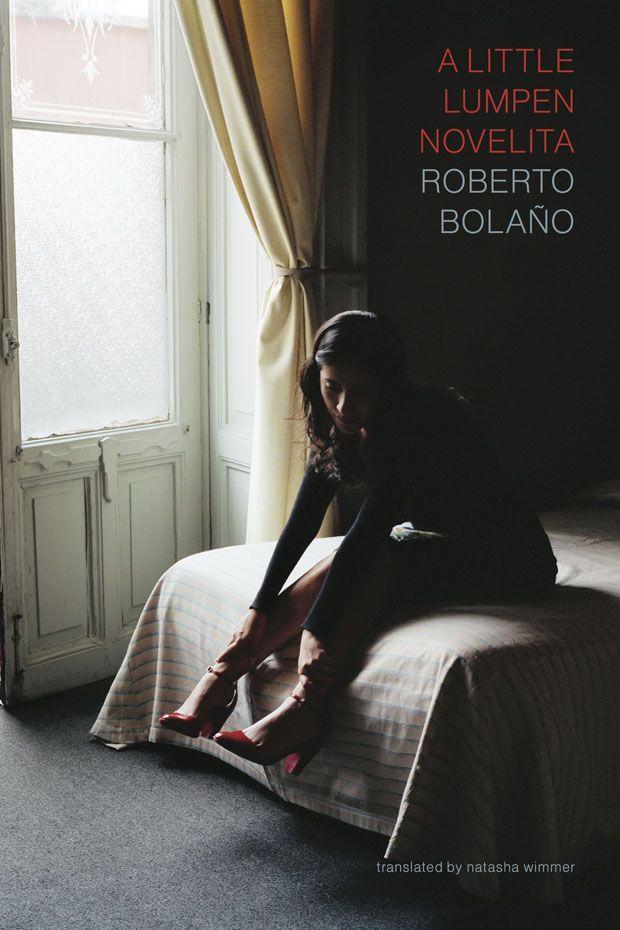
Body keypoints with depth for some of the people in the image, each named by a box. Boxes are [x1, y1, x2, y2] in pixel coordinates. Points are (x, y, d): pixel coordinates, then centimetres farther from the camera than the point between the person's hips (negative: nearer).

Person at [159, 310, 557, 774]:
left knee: (372, 560, -30)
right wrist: (259, 609, -11)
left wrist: (316, 628, -37)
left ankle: (305, 707, -37)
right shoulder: (337, 425, -6)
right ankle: (221, 676, -17)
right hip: (437, 542, 7)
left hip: (509, 560, -7)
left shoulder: (418, 422, -30)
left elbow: (367, 533, -35)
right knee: (345, 564, -18)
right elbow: (303, 522, -5)